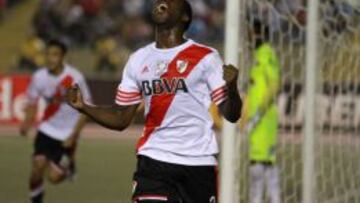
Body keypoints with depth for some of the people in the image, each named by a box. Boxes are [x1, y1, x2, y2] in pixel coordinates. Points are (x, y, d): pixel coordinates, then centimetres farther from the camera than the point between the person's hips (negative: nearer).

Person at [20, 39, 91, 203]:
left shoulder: (75, 78, -16)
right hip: (47, 129, 2)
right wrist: (27, 123, -14)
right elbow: (32, 104, 6)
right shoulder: (39, 77, -8)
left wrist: (73, 135, -12)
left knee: (54, 177, -6)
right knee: (38, 164, -17)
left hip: (68, 133, -2)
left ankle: (69, 165, 30)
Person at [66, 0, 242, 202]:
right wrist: (84, 107, -2)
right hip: (154, 160, 2)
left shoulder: (206, 57, -2)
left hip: (198, 162, -2)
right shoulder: (139, 59, 11)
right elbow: (121, 118, 14)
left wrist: (231, 87, -26)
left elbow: (231, 115, -5)